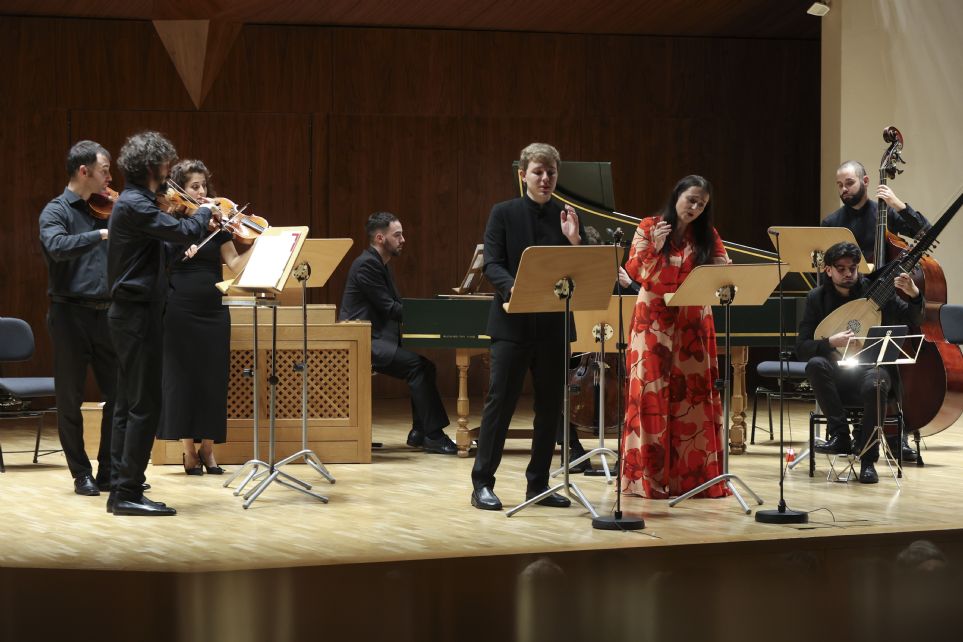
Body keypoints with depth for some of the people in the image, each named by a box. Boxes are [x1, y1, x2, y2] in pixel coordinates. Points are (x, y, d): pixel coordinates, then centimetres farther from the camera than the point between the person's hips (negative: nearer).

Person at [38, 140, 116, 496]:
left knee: (119, 393, 4)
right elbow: (57, 247, -26)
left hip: (104, 313, 6)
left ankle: (110, 471, 13)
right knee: (70, 399, 3)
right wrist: (102, 234, -31)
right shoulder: (56, 211, -5)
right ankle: (82, 474, 12)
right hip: (70, 313, -6)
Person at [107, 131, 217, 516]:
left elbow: (171, 239, 19)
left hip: (129, 314, 11)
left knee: (128, 405, 11)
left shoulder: (134, 202, 16)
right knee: (145, 405, -9)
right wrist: (204, 212, -3)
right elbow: (185, 232, -22)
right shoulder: (135, 204, -16)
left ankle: (120, 491, 13)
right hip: (138, 314, -11)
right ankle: (129, 494, -8)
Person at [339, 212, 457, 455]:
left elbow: (397, 305, 17)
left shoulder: (379, 264, 19)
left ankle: (419, 433, -3)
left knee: (424, 365, -3)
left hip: (373, 339, 10)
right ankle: (432, 434, -21)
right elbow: (389, 308, -18)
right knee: (417, 364, -22)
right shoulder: (367, 264, -13)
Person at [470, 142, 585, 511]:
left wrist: (575, 241, -12)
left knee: (550, 405, 7)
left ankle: (538, 483, 17)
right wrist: (513, 287, -25)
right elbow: (492, 265, -6)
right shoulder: (504, 214, 1)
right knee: (500, 401, -4)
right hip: (512, 323, -4)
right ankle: (482, 483, 0)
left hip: (554, 324, 4)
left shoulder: (568, 217, 9)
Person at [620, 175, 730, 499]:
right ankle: (649, 475, 0)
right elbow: (634, 271, -4)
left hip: (692, 326, 2)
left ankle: (694, 474, 7)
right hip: (654, 323, -2)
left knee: (693, 395, 1)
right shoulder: (649, 228, 1)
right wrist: (654, 248, -19)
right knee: (652, 395, -4)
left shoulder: (707, 235, 8)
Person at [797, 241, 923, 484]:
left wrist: (914, 295, -23)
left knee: (872, 386, -36)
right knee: (815, 365, -32)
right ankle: (840, 435, -23)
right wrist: (831, 342, -22)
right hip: (838, 374, 1)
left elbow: (913, 322, -4)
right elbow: (801, 349, -4)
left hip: (874, 367, -1)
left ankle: (868, 460, -23)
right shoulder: (817, 298, 1)